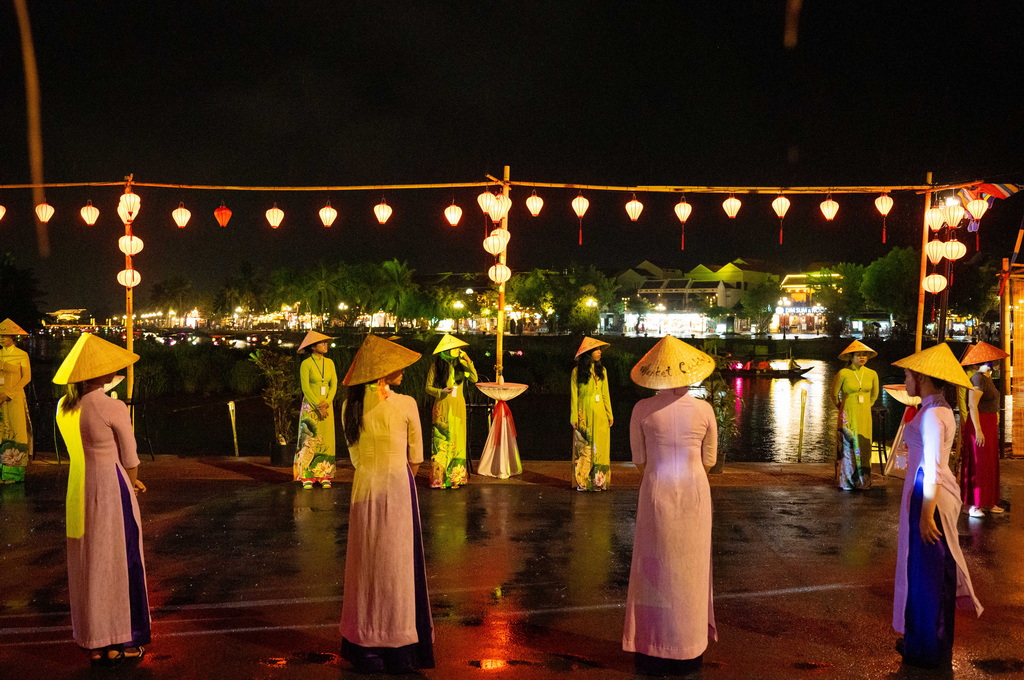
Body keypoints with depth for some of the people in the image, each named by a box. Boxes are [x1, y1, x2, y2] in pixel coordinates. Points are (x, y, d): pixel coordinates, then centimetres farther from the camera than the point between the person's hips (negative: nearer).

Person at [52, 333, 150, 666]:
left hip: (79, 489, 6)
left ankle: (95, 643, 24)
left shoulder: (64, 408, 2)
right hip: (112, 489, -6)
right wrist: (132, 483, 9)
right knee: (120, 561, 7)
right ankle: (123, 641, 16)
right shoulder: (113, 408, -18)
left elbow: (82, 451, 9)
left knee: (88, 565, 14)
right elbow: (130, 458, -11)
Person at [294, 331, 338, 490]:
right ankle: (306, 477, 0)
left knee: (326, 440, 3)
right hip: (310, 406, -4)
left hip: (326, 406, 4)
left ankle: (324, 476, 7)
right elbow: (305, 388, -11)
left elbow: (334, 385, 3)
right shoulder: (306, 364, -7)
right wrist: (318, 407, -15)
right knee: (309, 441, -4)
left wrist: (326, 403, -11)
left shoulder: (329, 363, 8)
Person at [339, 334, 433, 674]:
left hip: (363, 488, 4)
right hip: (397, 486, -4)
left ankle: (364, 648, 21)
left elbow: (355, 455, 6)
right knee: (398, 563, 7)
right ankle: (399, 649, 14)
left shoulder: (350, 406, -1)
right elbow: (416, 458, -4)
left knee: (366, 564, 13)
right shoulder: (405, 404, -12)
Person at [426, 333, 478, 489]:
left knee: (457, 440, 5)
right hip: (442, 408, -3)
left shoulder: (461, 364, 6)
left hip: (458, 408, 4)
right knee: (441, 441, -2)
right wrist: (441, 391, -19)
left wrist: (468, 362, -9)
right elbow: (428, 387, -1)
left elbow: (474, 379, 0)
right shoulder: (436, 366, -4)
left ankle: (455, 476, 13)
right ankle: (439, 478, 5)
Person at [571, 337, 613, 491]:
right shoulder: (577, 372, -2)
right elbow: (574, 396, -1)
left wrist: (610, 414, 7)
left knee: (600, 446, 2)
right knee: (584, 448, 0)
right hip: (584, 413, -4)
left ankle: (598, 481, 7)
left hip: (600, 413, 4)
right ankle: (583, 482, 4)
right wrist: (574, 418, -6)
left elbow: (606, 394, 12)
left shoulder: (601, 371, 10)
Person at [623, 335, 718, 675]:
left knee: (656, 570, 10)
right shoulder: (704, 409, -7)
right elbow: (709, 459, 3)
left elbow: (639, 460, 0)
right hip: (695, 493, 1)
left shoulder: (642, 409, -10)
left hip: (656, 492, -1)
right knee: (690, 570, 13)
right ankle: (688, 653, 22)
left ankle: (653, 653, 17)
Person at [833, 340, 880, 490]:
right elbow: (834, 394, 3)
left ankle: (863, 481, 15)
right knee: (847, 447, 1)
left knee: (863, 447, 5)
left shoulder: (872, 374, 1)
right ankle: (846, 481, 9)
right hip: (847, 416, -4)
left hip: (864, 417, 4)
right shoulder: (843, 373, -11)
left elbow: (874, 395, 18)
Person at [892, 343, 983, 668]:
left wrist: (926, 515, -22)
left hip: (930, 496, -10)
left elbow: (932, 469, -22)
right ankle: (923, 642, 30)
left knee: (928, 571, 1)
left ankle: (928, 650, 13)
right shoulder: (942, 410, 11)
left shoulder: (932, 415, -20)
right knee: (933, 570, 17)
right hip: (937, 493, 10)